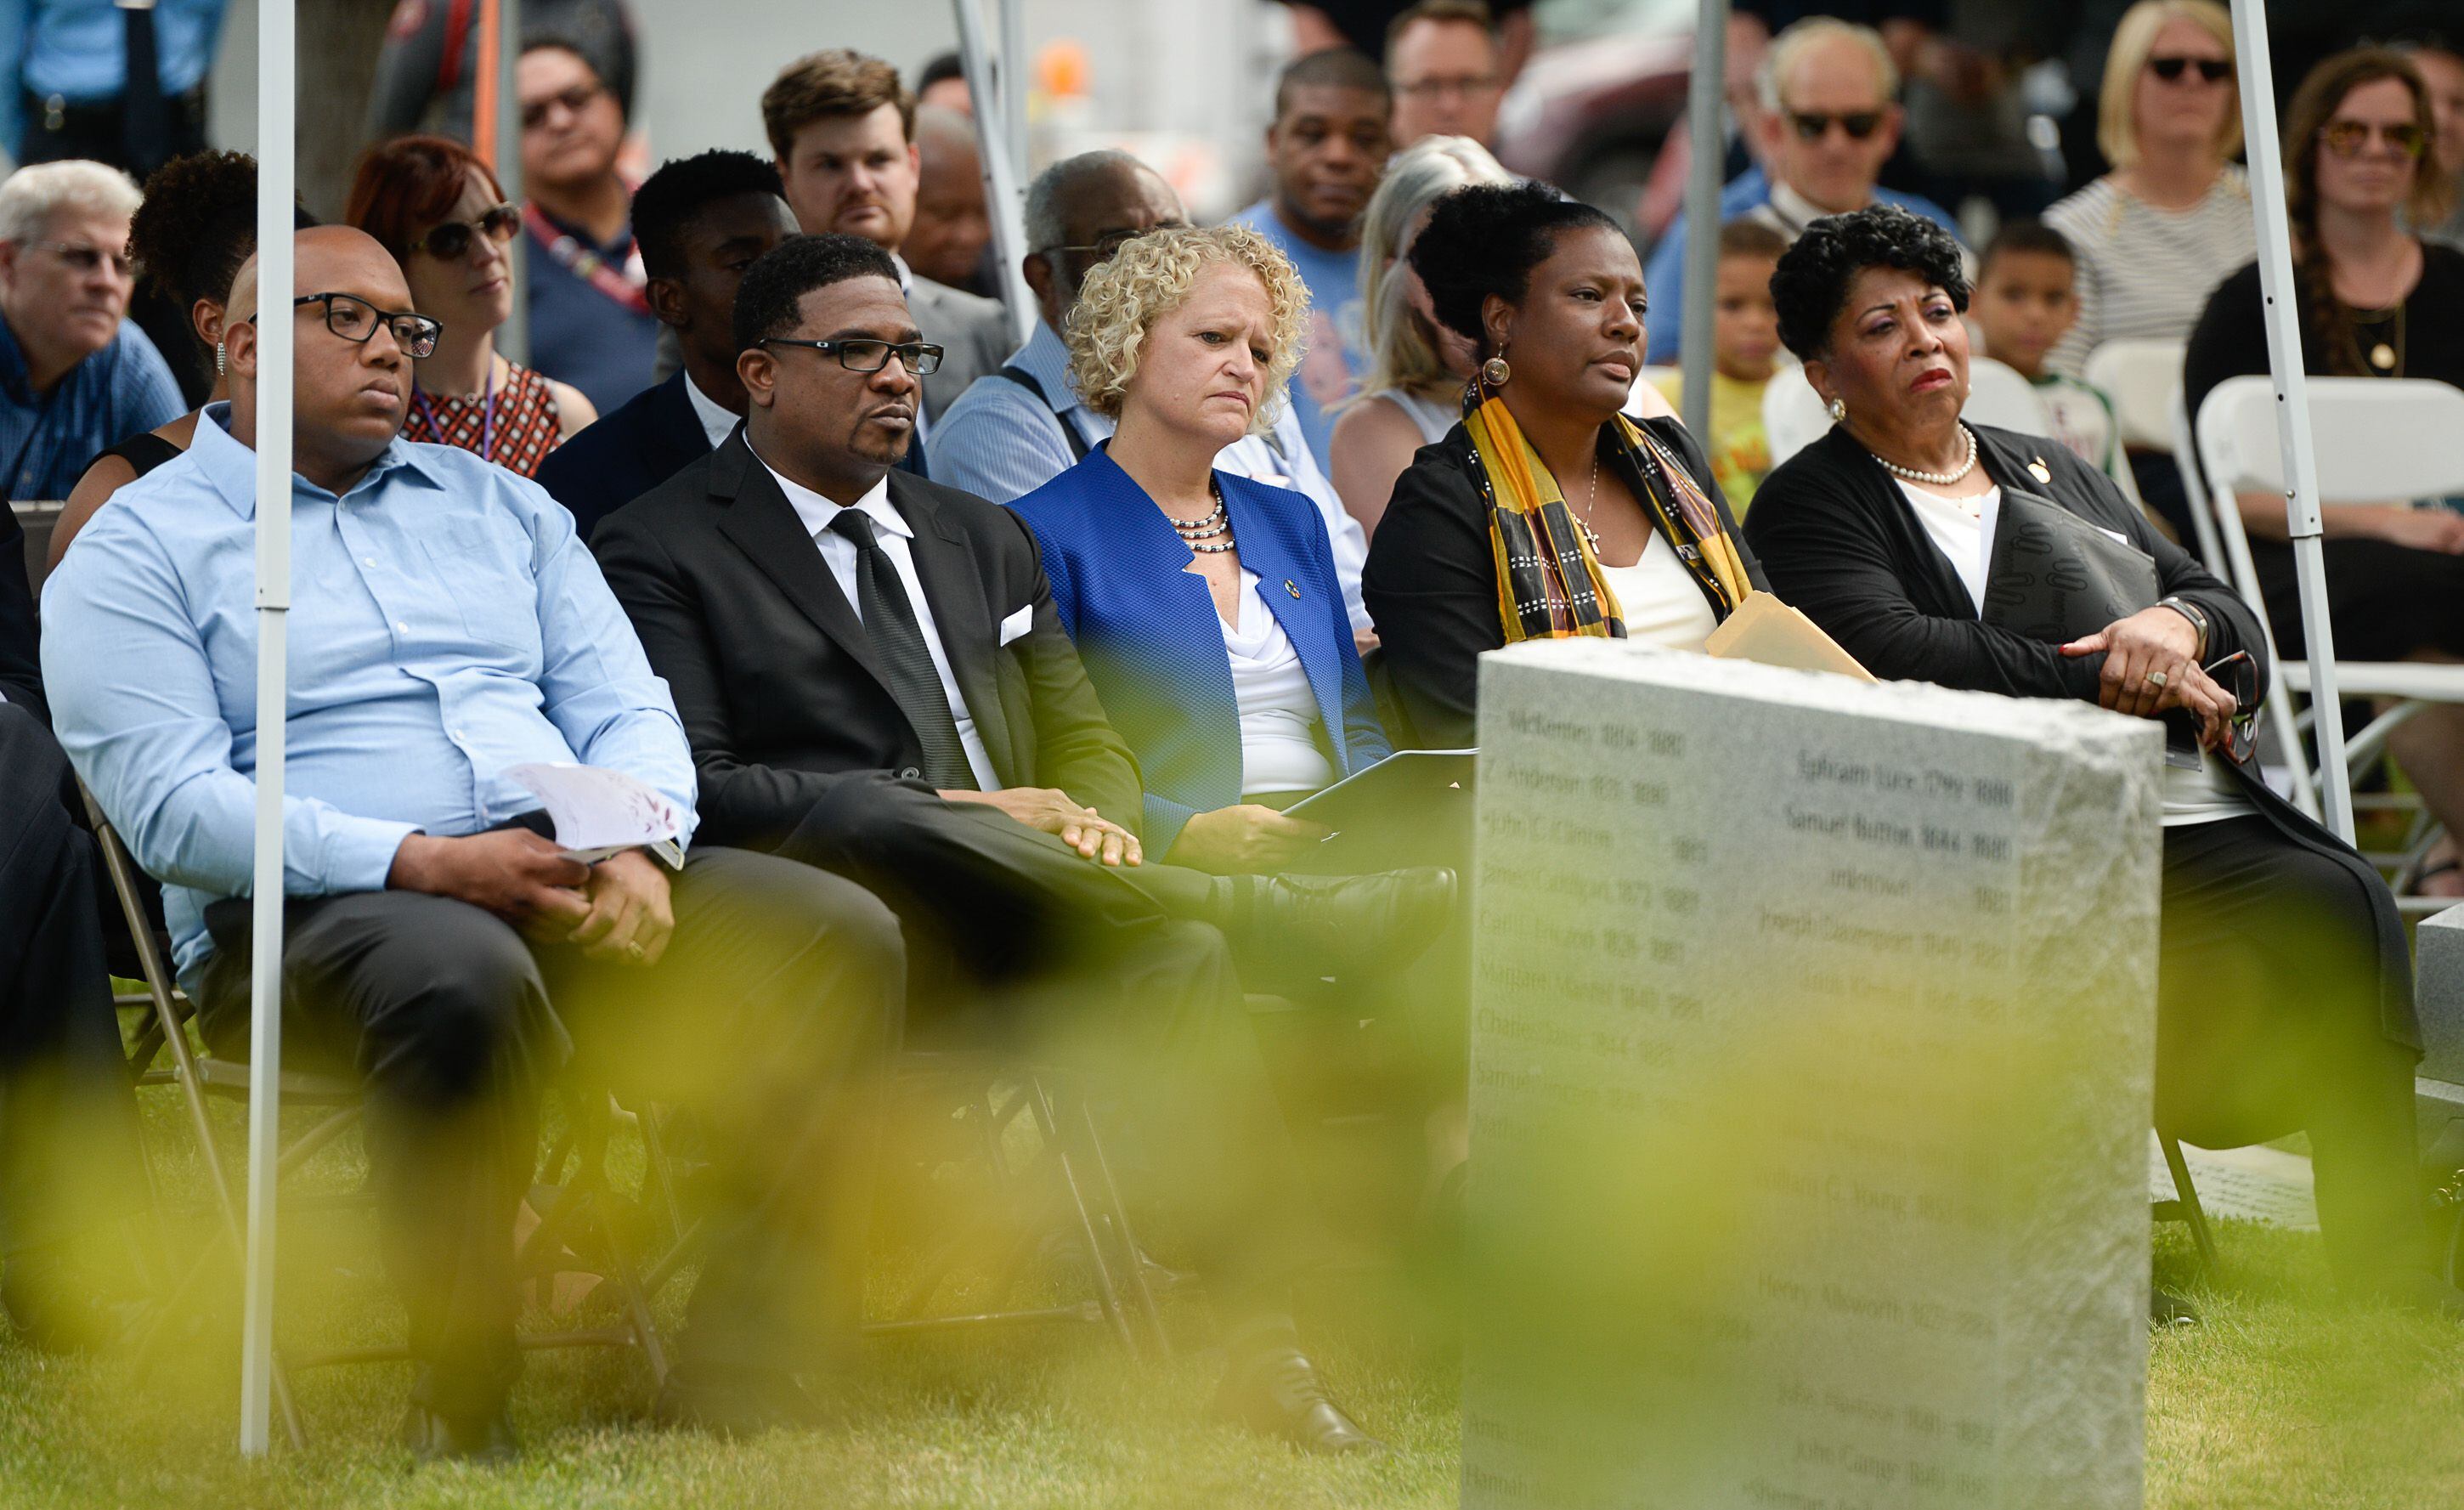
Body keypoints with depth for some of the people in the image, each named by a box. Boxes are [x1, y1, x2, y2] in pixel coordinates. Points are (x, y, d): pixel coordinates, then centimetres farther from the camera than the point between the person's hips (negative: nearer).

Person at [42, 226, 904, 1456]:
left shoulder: (498, 507, 25)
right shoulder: (141, 549, 6)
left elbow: (626, 708, 17)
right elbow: (172, 806, -7)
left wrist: (636, 848, -8)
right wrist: (427, 862, -20)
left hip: (571, 881, 5)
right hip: (315, 910, -5)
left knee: (842, 937, -20)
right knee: (460, 979, -41)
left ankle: (736, 1385, -26)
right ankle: (460, 1402, -26)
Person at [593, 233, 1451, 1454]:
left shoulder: (981, 539, 27)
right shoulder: (661, 553, 5)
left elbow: (1088, 744, 25)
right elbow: (693, 789, -7)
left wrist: (1090, 835, -3)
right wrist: (963, 811, -13)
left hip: (1022, 938, 5)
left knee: (1173, 956, -30)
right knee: (888, 825, -39)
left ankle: (1261, 1342, -39)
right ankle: (1308, 912, -37)